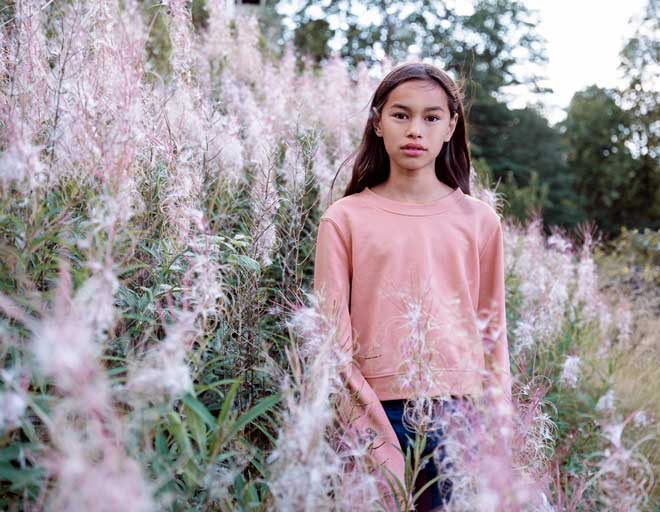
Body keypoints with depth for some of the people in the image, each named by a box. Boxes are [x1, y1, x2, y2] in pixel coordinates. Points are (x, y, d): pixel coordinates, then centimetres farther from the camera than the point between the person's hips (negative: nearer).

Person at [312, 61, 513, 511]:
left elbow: (492, 331, 8)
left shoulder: (479, 220, 4)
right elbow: (333, 336, -3)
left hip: (460, 412, 2)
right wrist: (375, 437, -9)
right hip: (380, 412, -1)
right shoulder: (344, 220, -1)